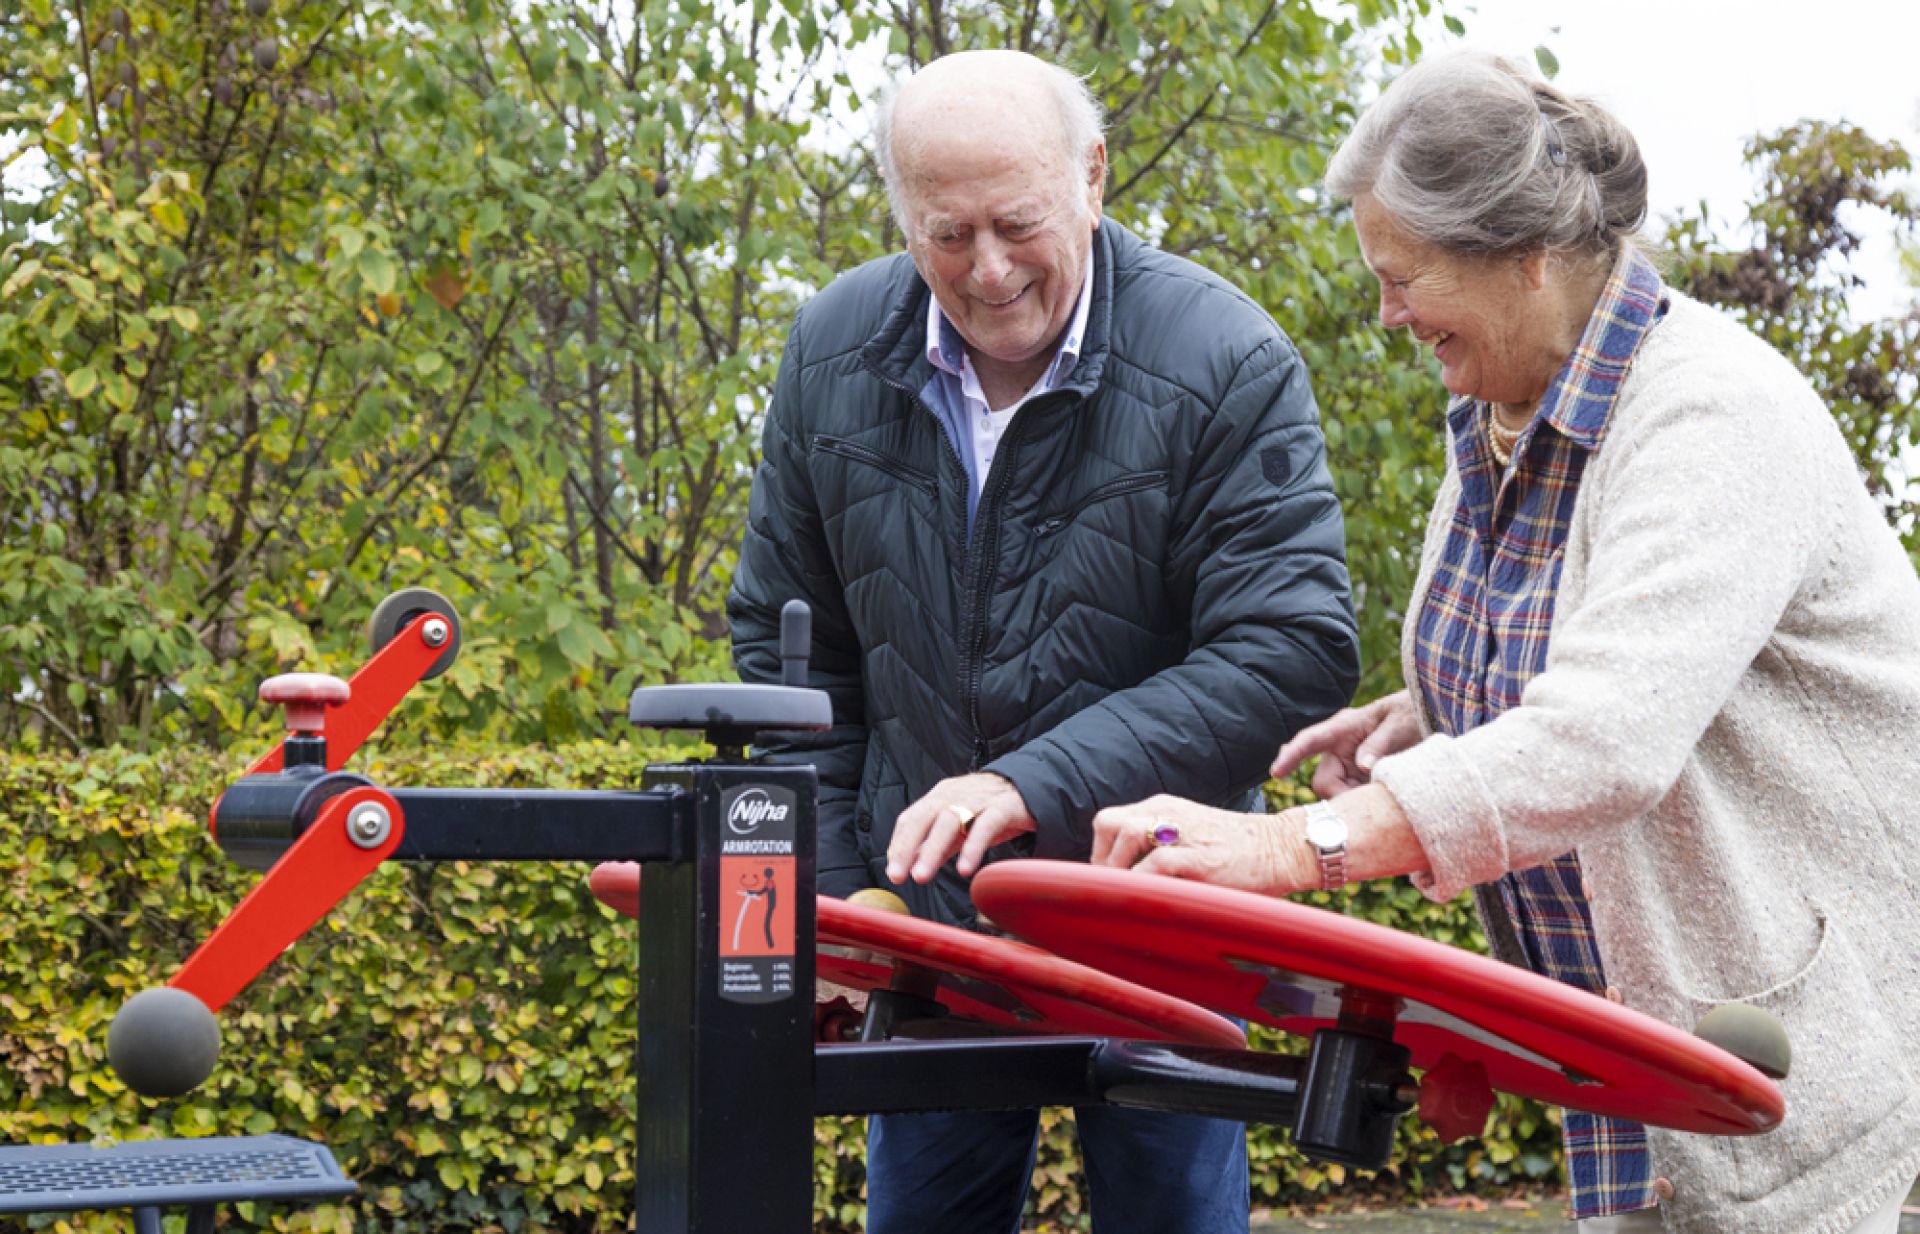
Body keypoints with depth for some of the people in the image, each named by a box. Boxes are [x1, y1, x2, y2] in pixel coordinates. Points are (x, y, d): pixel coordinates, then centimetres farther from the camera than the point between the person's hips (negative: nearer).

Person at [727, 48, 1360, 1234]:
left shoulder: (1226, 365, -18)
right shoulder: (833, 354, -4)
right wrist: (826, 895, 0)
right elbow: (783, 640, 6)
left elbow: (1294, 651, -23)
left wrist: (1039, 785, -31)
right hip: (924, 909, 4)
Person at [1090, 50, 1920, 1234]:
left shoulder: (1719, 420, -23)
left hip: (1804, 995, -8)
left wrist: (1291, 846, -42)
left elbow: (1606, 744, -36)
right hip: (1640, 1006, 8)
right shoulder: (1500, 421, 7)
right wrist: (1427, 718, 0)